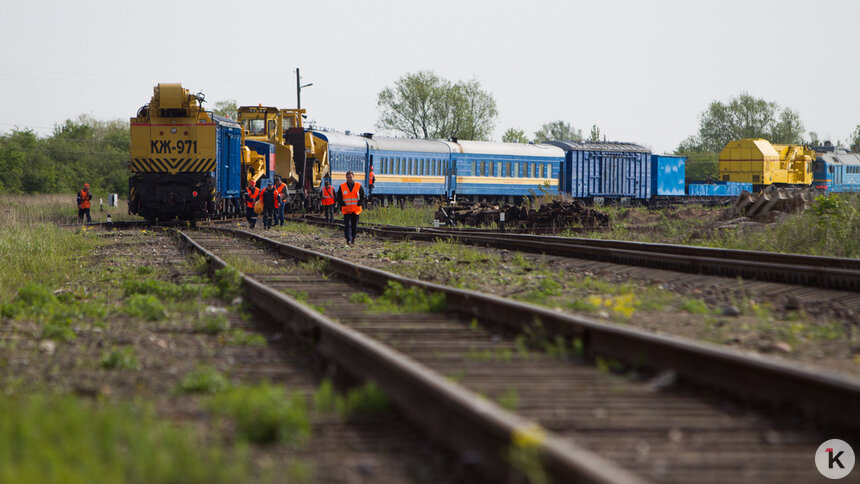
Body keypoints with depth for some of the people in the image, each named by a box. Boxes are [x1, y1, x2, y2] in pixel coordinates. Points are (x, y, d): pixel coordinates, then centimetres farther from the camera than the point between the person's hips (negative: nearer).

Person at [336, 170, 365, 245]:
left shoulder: (358, 186, 2)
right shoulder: (342, 186, 2)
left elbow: (362, 196, 7)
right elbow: (339, 197, 7)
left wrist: (359, 204, -5)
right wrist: (342, 204, -6)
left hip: (356, 210, 1)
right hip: (346, 210, -1)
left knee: (354, 226, 8)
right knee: (347, 225, -13)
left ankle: (353, 238, 26)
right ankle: (349, 240, -17)